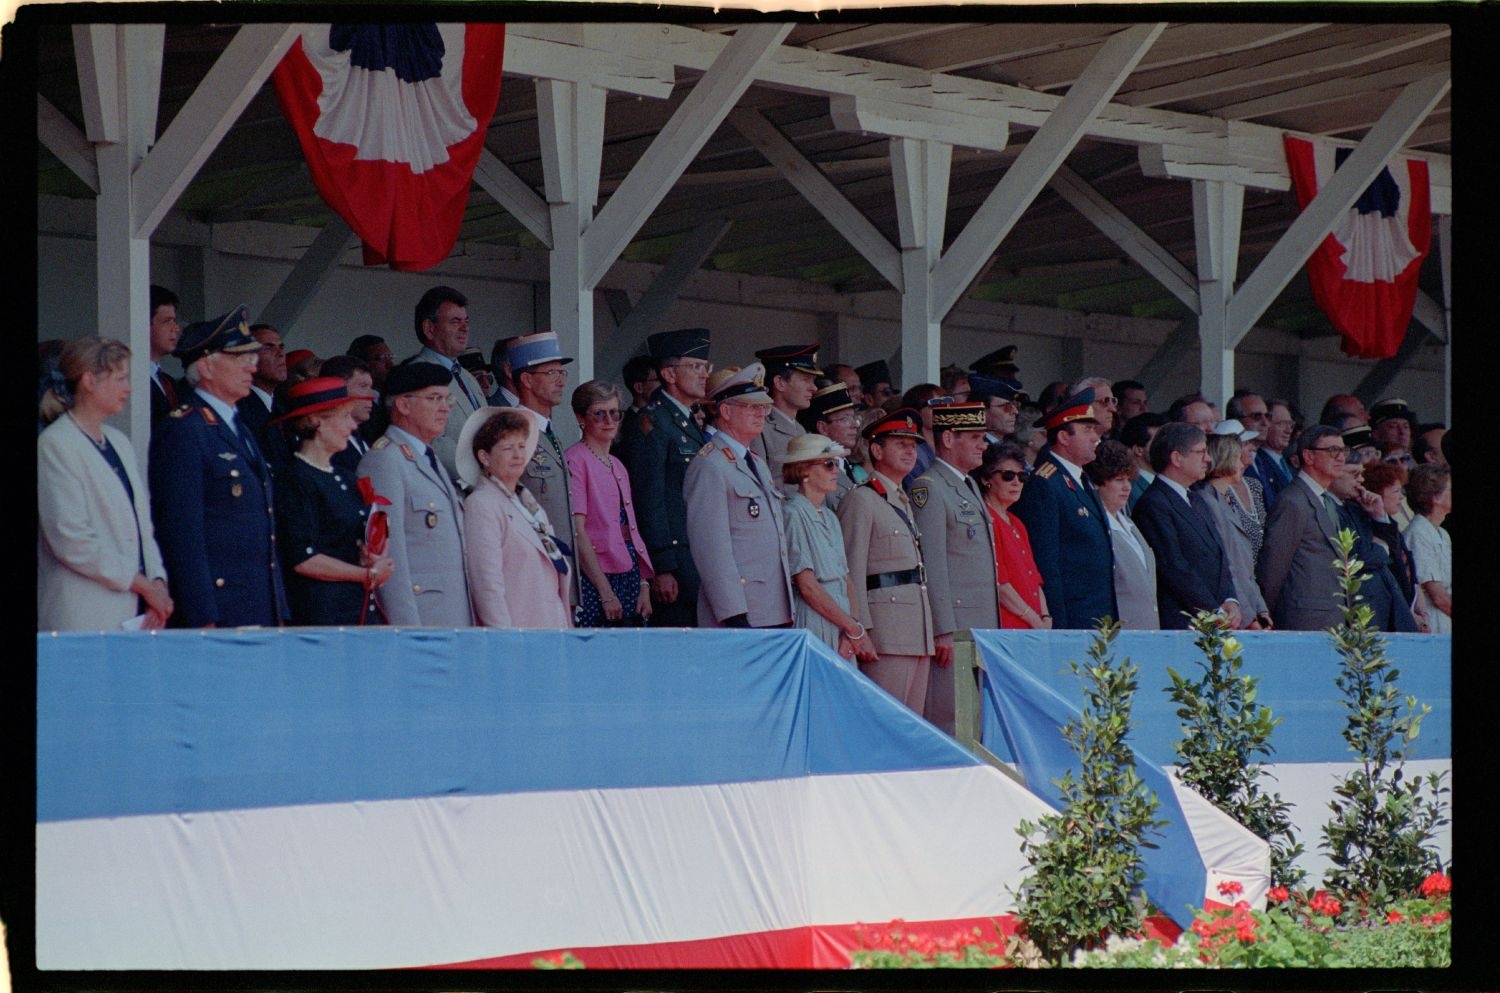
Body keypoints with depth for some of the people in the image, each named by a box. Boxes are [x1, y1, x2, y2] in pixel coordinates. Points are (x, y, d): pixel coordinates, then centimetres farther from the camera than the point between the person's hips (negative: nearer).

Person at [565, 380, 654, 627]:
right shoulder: (575, 460, -5)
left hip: (629, 574, 7)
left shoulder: (618, 466, 19)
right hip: (593, 579, -7)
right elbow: (576, 531, -12)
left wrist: (644, 585, 8)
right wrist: (606, 592, -15)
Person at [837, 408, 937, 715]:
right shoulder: (862, 500, -5)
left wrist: (934, 632, 17)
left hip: (919, 629, 9)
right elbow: (853, 572, -11)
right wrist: (861, 632, -17)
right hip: (886, 621, -9)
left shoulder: (905, 503, 22)